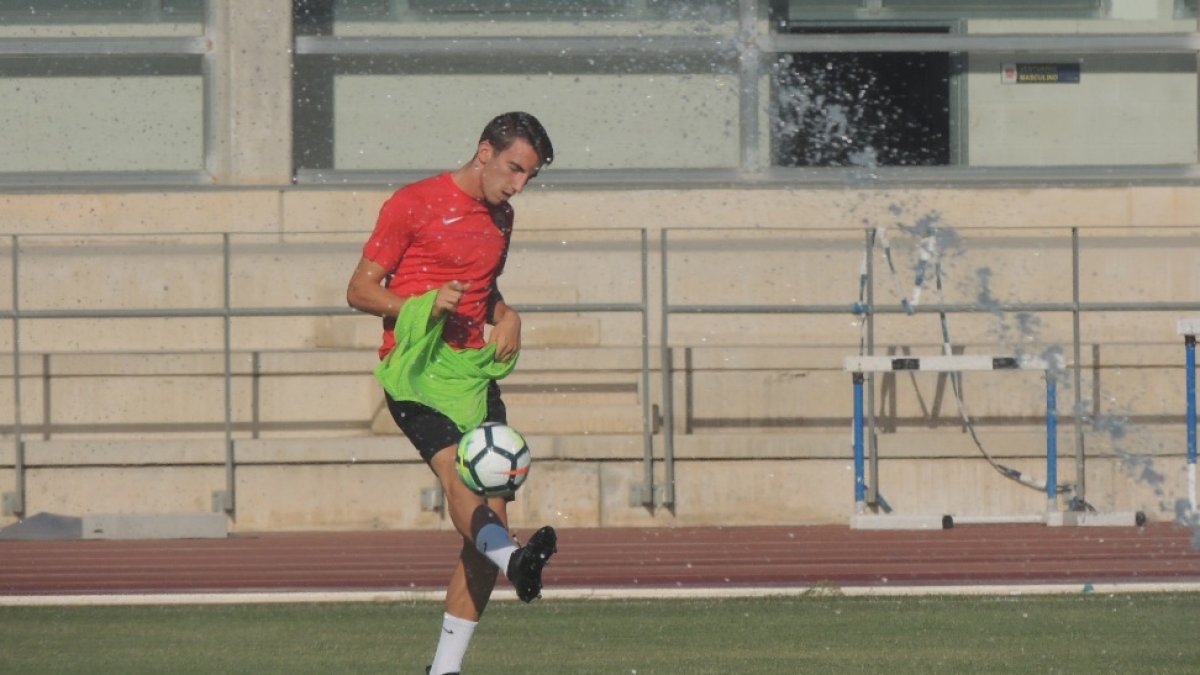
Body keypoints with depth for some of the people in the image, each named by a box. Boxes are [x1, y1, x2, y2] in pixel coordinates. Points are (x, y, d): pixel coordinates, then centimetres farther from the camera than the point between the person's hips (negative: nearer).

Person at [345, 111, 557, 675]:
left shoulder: (500, 218, 18)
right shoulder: (412, 204, -3)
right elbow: (360, 290, -3)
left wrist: (506, 316, 11)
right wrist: (423, 306, -20)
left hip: (474, 369, 7)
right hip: (413, 369, -7)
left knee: (492, 509, -3)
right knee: (453, 466, -30)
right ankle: (512, 560, -60)